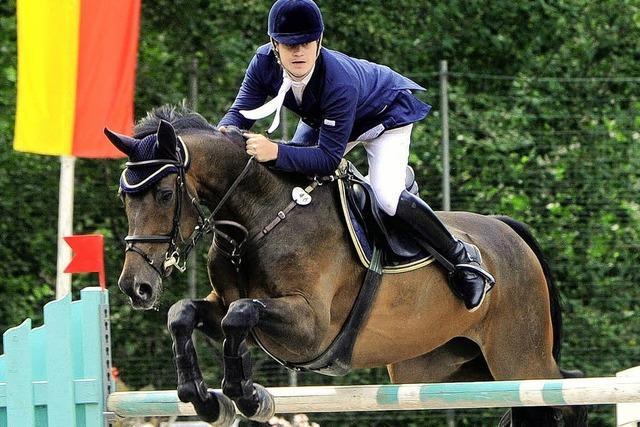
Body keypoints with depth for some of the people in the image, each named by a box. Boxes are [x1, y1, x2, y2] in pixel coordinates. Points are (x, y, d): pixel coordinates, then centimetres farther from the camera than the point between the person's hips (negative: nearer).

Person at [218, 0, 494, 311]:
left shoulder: (338, 81, -45)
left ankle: (463, 257, -8)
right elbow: (241, 111, -23)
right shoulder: (265, 63, -28)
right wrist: (226, 131, -47)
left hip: (386, 113, -7)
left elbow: (328, 157, -43)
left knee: (386, 196, -25)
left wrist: (277, 152, -58)